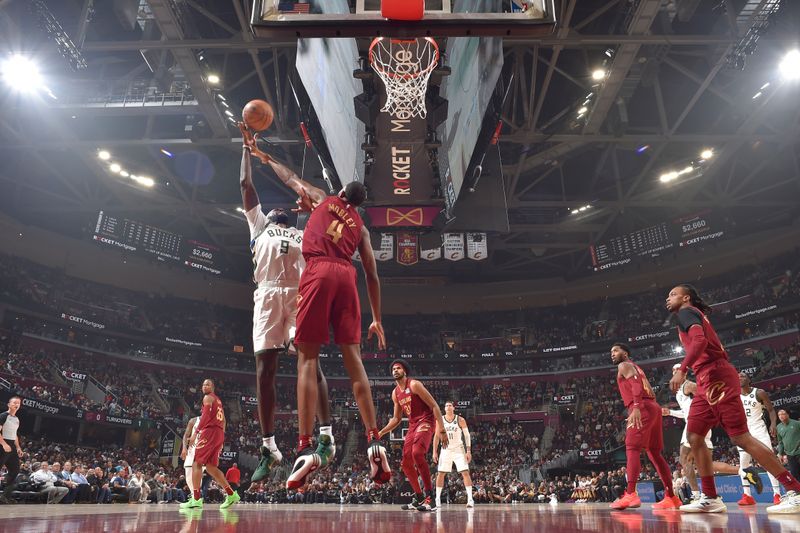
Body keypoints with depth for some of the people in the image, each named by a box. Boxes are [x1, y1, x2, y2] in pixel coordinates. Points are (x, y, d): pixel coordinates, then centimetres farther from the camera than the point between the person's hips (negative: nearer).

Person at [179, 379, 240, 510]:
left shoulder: (208, 397, 1)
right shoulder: (218, 400, 27)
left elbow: (205, 415, -13)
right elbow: (223, 420, 24)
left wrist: (196, 432, -16)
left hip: (210, 431, -8)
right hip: (220, 433, 8)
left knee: (196, 464, -6)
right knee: (210, 466, 10)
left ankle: (196, 499, -13)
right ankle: (231, 494, 5)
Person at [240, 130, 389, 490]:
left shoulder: (323, 199, 23)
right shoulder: (360, 226, 25)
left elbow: (291, 179, 35)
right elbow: (372, 276, 19)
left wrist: (262, 156, 51)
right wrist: (377, 319, 23)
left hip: (318, 272, -3)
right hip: (346, 277, 3)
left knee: (308, 358, -5)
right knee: (353, 358, 3)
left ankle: (306, 450, -13)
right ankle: (374, 442, -4)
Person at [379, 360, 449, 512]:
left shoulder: (414, 384, -12)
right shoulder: (395, 393, 11)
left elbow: (434, 406, -14)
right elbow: (397, 419, 21)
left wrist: (442, 430, -21)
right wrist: (381, 433, 10)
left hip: (426, 422, -9)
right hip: (412, 425, 9)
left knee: (417, 453, -31)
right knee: (406, 463, 6)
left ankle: (430, 495, -23)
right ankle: (419, 498, 21)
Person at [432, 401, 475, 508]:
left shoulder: (460, 420, -8)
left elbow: (467, 435, -5)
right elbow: (436, 436, 5)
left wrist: (468, 451, -12)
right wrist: (435, 452, 1)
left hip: (458, 449, -2)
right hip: (446, 450, 2)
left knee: (465, 472, -10)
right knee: (440, 474, 1)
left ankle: (470, 499, -7)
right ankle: (438, 499, 10)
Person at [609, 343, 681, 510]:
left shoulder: (624, 365, 3)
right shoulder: (635, 367, 31)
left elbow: (636, 384, -16)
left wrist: (636, 407, -28)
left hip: (642, 408, -9)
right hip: (653, 407, 9)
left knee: (632, 448, -15)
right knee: (654, 452, 11)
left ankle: (630, 495, -26)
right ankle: (671, 497, 12)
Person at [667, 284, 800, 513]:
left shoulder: (686, 312, -2)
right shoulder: (695, 315, 26)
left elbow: (699, 341, -21)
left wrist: (682, 369, -29)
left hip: (716, 378, -10)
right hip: (708, 381, 10)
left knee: (741, 438, -9)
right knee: (694, 436, 6)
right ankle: (710, 498, 7)